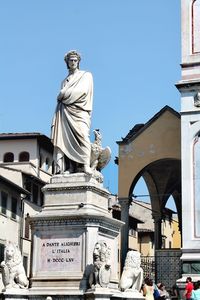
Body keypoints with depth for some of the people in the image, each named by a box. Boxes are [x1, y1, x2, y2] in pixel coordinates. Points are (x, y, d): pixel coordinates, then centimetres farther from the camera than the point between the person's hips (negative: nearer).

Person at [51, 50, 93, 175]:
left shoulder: (86, 75, 13)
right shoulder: (65, 81, 28)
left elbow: (82, 90, -3)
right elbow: (62, 95, 21)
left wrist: (63, 95, 1)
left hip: (79, 110, -4)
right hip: (65, 111, 4)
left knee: (82, 135, -22)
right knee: (65, 137, -12)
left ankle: (86, 165, -32)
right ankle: (68, 168, -20)